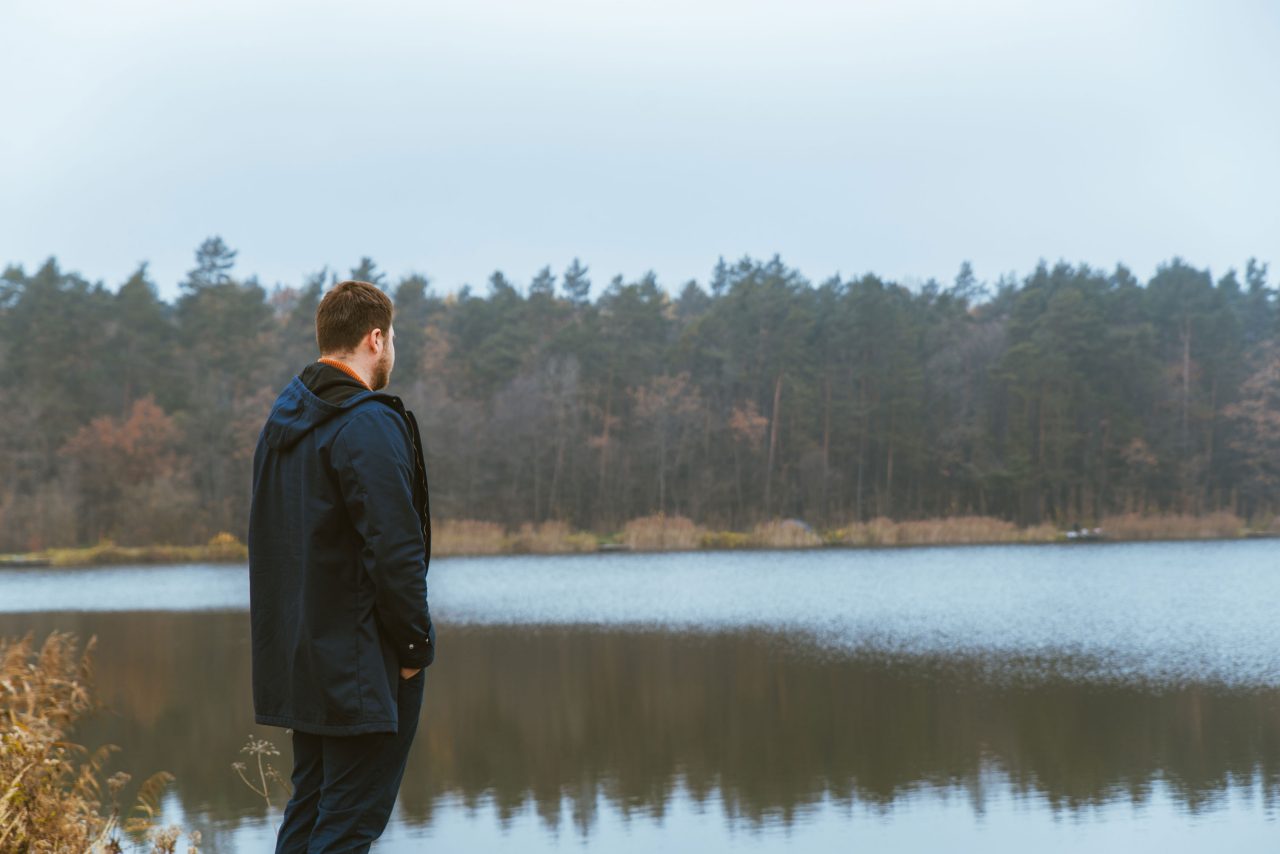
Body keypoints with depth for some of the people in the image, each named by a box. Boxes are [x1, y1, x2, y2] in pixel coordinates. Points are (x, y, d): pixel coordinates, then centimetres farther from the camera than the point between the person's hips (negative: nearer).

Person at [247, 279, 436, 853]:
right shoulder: (369, 426, -16)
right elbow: (395, 552, -21)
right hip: (361, 666, -9)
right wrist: (416, 647, -9)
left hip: (297, 659, 9)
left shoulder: (281, 422, 13)